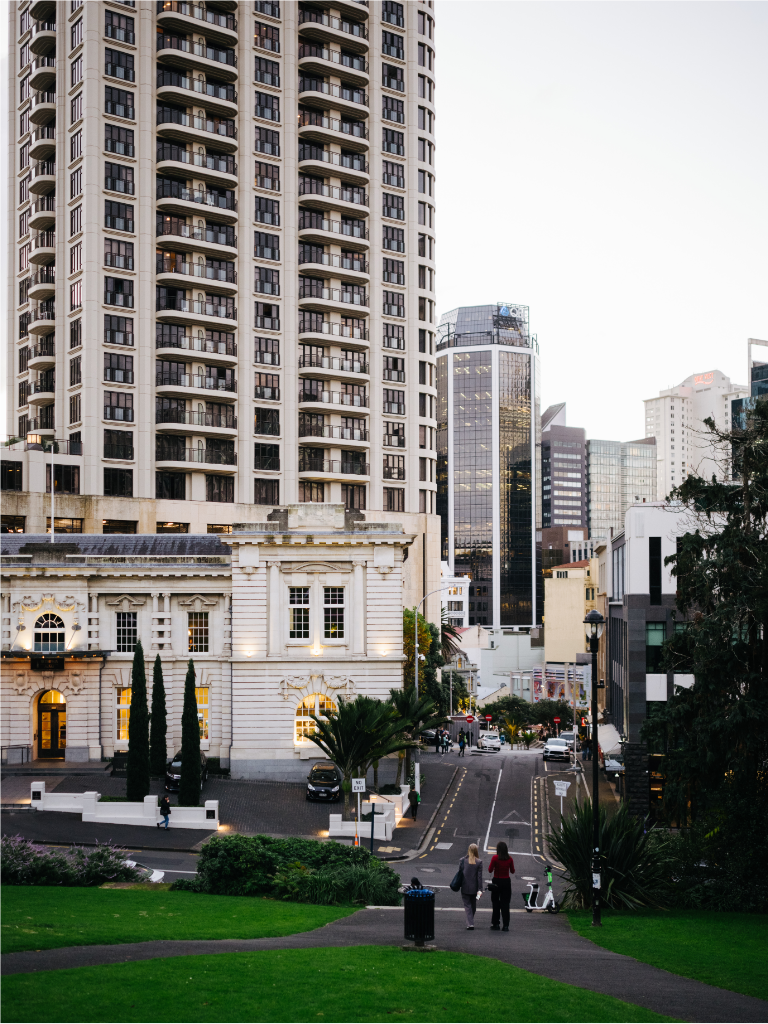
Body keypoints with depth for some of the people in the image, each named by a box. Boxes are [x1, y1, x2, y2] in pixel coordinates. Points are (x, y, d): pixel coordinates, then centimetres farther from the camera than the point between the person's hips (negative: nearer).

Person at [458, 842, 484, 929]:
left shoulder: (463, 860, -8)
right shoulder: (479, 862, -8)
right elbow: (479, 876, -8)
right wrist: (480, 889, -7)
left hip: (465, 887, -1)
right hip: (474, 888, 1)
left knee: (467, 905, 3)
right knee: (473, 905, 18)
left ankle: (470, 924, -10)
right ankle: (471, 922, 30)